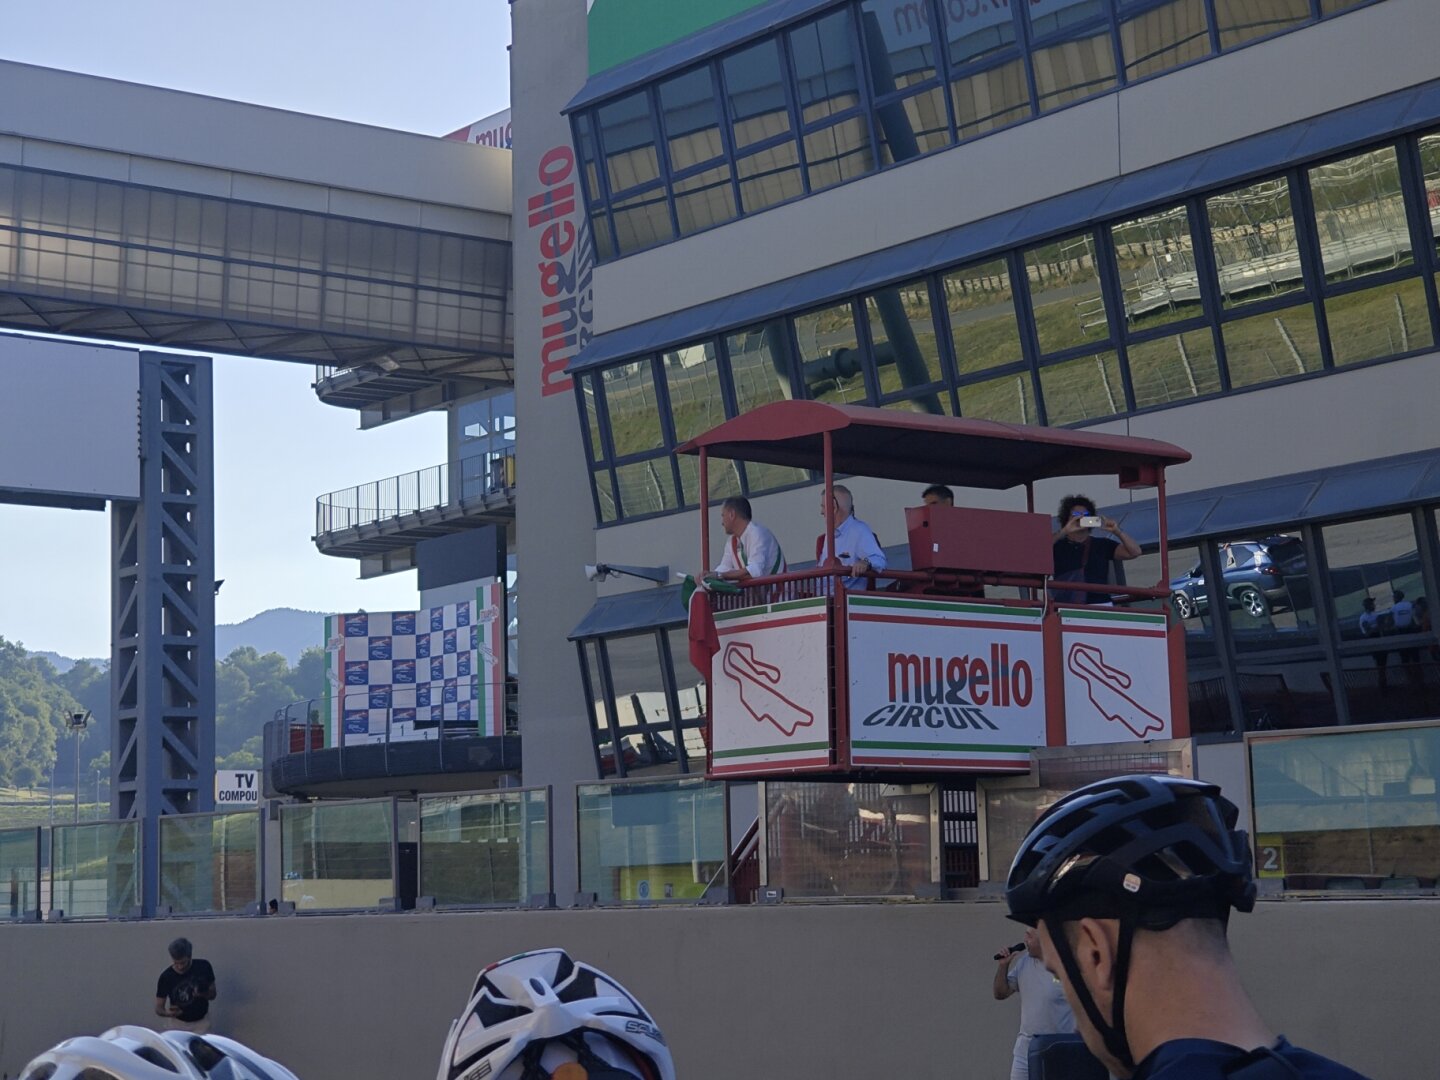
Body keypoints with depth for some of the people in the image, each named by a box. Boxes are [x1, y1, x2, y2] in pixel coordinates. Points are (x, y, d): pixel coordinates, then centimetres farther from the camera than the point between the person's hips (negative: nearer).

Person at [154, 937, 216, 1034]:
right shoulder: (166, 977, -20)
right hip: (178, 1024, -1)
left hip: (201, 1022, 1)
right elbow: (158, 1008, -15)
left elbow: (212, 994, -4)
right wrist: (168, 1013, -38)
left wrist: (202, 994, -27)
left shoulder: (203, 967, -17)